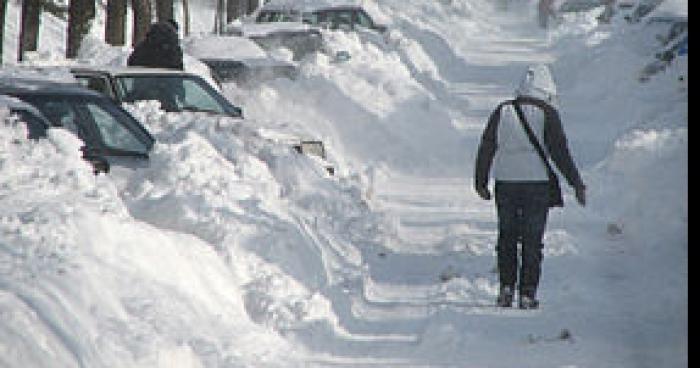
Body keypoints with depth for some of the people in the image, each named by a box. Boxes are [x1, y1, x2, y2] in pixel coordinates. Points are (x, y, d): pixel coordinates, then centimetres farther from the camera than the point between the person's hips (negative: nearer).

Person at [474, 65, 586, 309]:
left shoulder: (502, 112, 5)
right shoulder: (547, 113, -6)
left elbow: (486, 149, 8)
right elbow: (560, 152, -9)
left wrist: (481, 182, 17)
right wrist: (577, 184, -4)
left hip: (505, 185, 2)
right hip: (537, 184, -2)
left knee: (507, 238, 15)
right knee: (532, 241, 4)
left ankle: (506, 288, 6)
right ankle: (527, 294, 2)